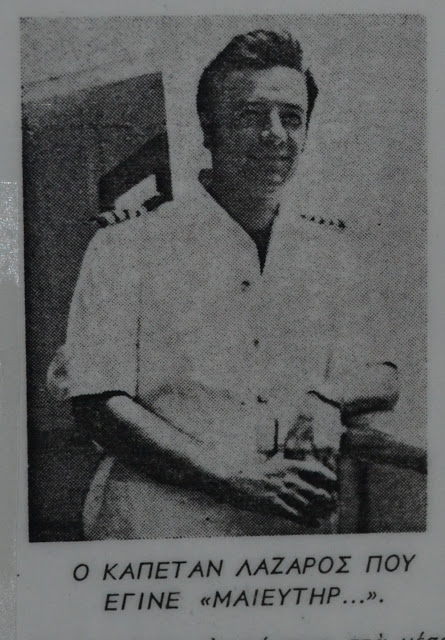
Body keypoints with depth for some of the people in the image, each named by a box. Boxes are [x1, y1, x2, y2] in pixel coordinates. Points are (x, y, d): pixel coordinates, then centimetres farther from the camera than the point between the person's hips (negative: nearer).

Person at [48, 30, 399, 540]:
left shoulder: (333, 250, 8)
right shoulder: (127, 246, -5)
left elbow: (383, 380, 11)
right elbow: (98, 404, -10)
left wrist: (325, 400, -12)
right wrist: (239, 481, -17)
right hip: (157, 528, -4)